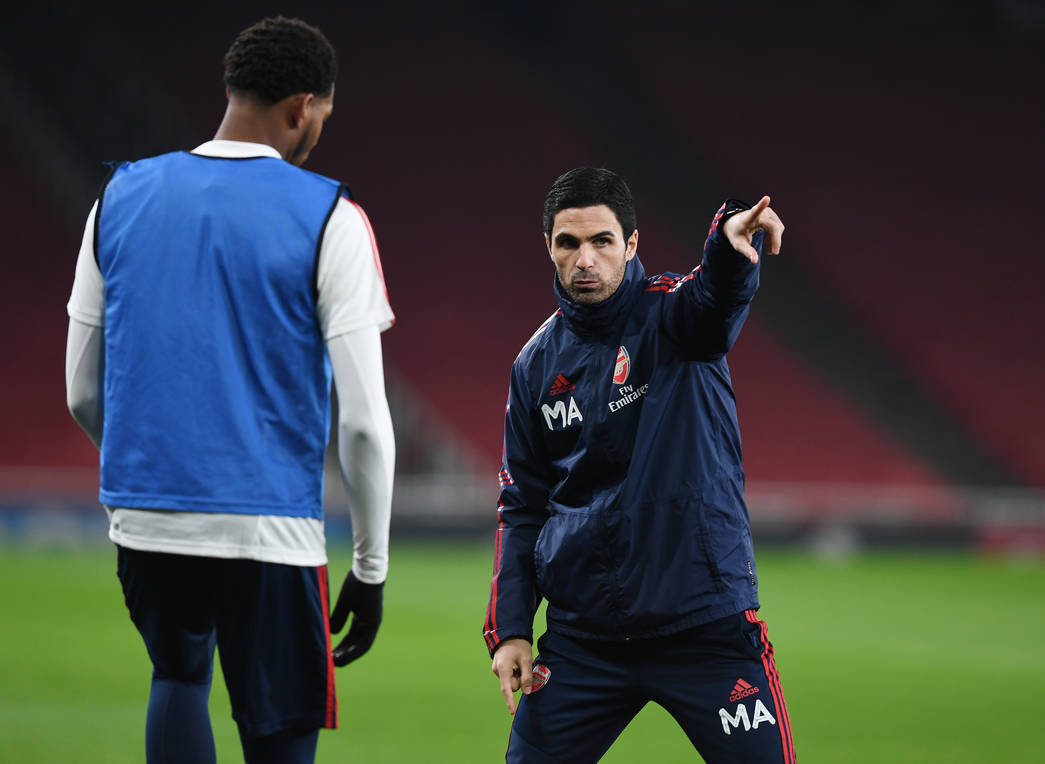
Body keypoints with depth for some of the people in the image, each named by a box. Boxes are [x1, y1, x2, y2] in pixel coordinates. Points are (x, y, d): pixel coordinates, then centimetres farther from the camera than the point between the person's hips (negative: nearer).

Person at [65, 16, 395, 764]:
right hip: (269, 532, -4)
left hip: (142, 519, 4)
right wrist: (371, 568, 1)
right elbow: (363, 420, -9)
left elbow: (83, 393, 13)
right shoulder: (328, 217, -7)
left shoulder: (122, 196, 6)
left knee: (179, 678, 27)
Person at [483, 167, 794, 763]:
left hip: (704, 622, -4)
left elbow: (722, 293, -30)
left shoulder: (673, 317, -5)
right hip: (582, 637, 4)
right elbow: (522, 507, 13)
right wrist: (509, 629, 5)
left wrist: (733, 238, -54)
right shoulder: (537, 365, 7)